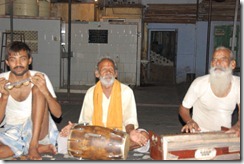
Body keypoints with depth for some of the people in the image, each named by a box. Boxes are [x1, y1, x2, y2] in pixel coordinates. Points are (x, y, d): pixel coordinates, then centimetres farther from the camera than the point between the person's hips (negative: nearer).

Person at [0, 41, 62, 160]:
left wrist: (46, 92, -28)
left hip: (38, 131, -1)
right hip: (12, 132, 1)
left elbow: (58, 113, -10)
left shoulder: (40, 78, -6)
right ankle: (41, 148, -14)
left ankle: (34, 145, -25)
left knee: (38, 88, -22)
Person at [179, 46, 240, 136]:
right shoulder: (199, 83, -12)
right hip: (200, 134, -2)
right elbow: (183, 108, -2)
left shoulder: (238, 84, -3)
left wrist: (238, 125, -17)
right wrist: (190, 121, -23)